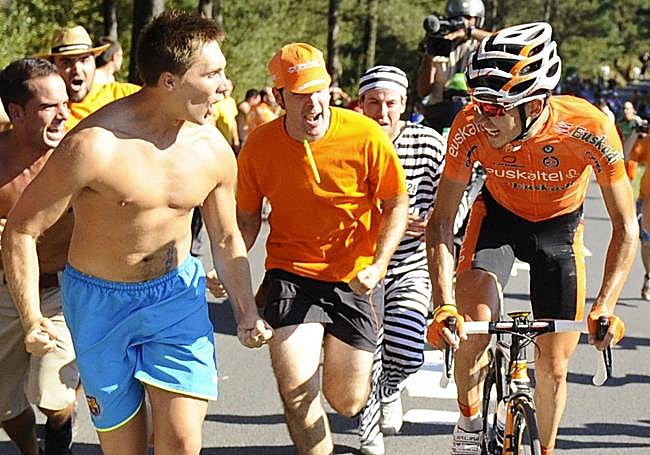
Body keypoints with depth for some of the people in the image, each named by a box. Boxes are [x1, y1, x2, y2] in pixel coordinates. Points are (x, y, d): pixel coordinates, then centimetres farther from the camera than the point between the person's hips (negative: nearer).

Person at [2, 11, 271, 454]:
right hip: (102, 301, -3)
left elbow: (227, 238, 11)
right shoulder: (94, 146, -23)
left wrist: (247, 312, 4)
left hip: (178, 293, 3)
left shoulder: (213, 149, -7)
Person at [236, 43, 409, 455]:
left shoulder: (366, 136, -14)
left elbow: (397, 205, -3)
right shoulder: (259, 147, -9)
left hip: (355, 278, 0)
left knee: (346, 402, 7)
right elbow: (248, 218, 6)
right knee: (297, 393, -19)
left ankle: (356, 369, 45)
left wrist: (377, 265, -16)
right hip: (291, 272, 0)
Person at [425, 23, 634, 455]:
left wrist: (605, 307, -36)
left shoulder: (591, 129, -35)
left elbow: (626, 228, -25)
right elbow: (441, 220, -23)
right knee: (473, 325, -24)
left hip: (559, 227, 0)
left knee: (553, 366, 2)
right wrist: (444, 306, -34)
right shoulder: (471, 127, -32)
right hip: (498, 215, 0)